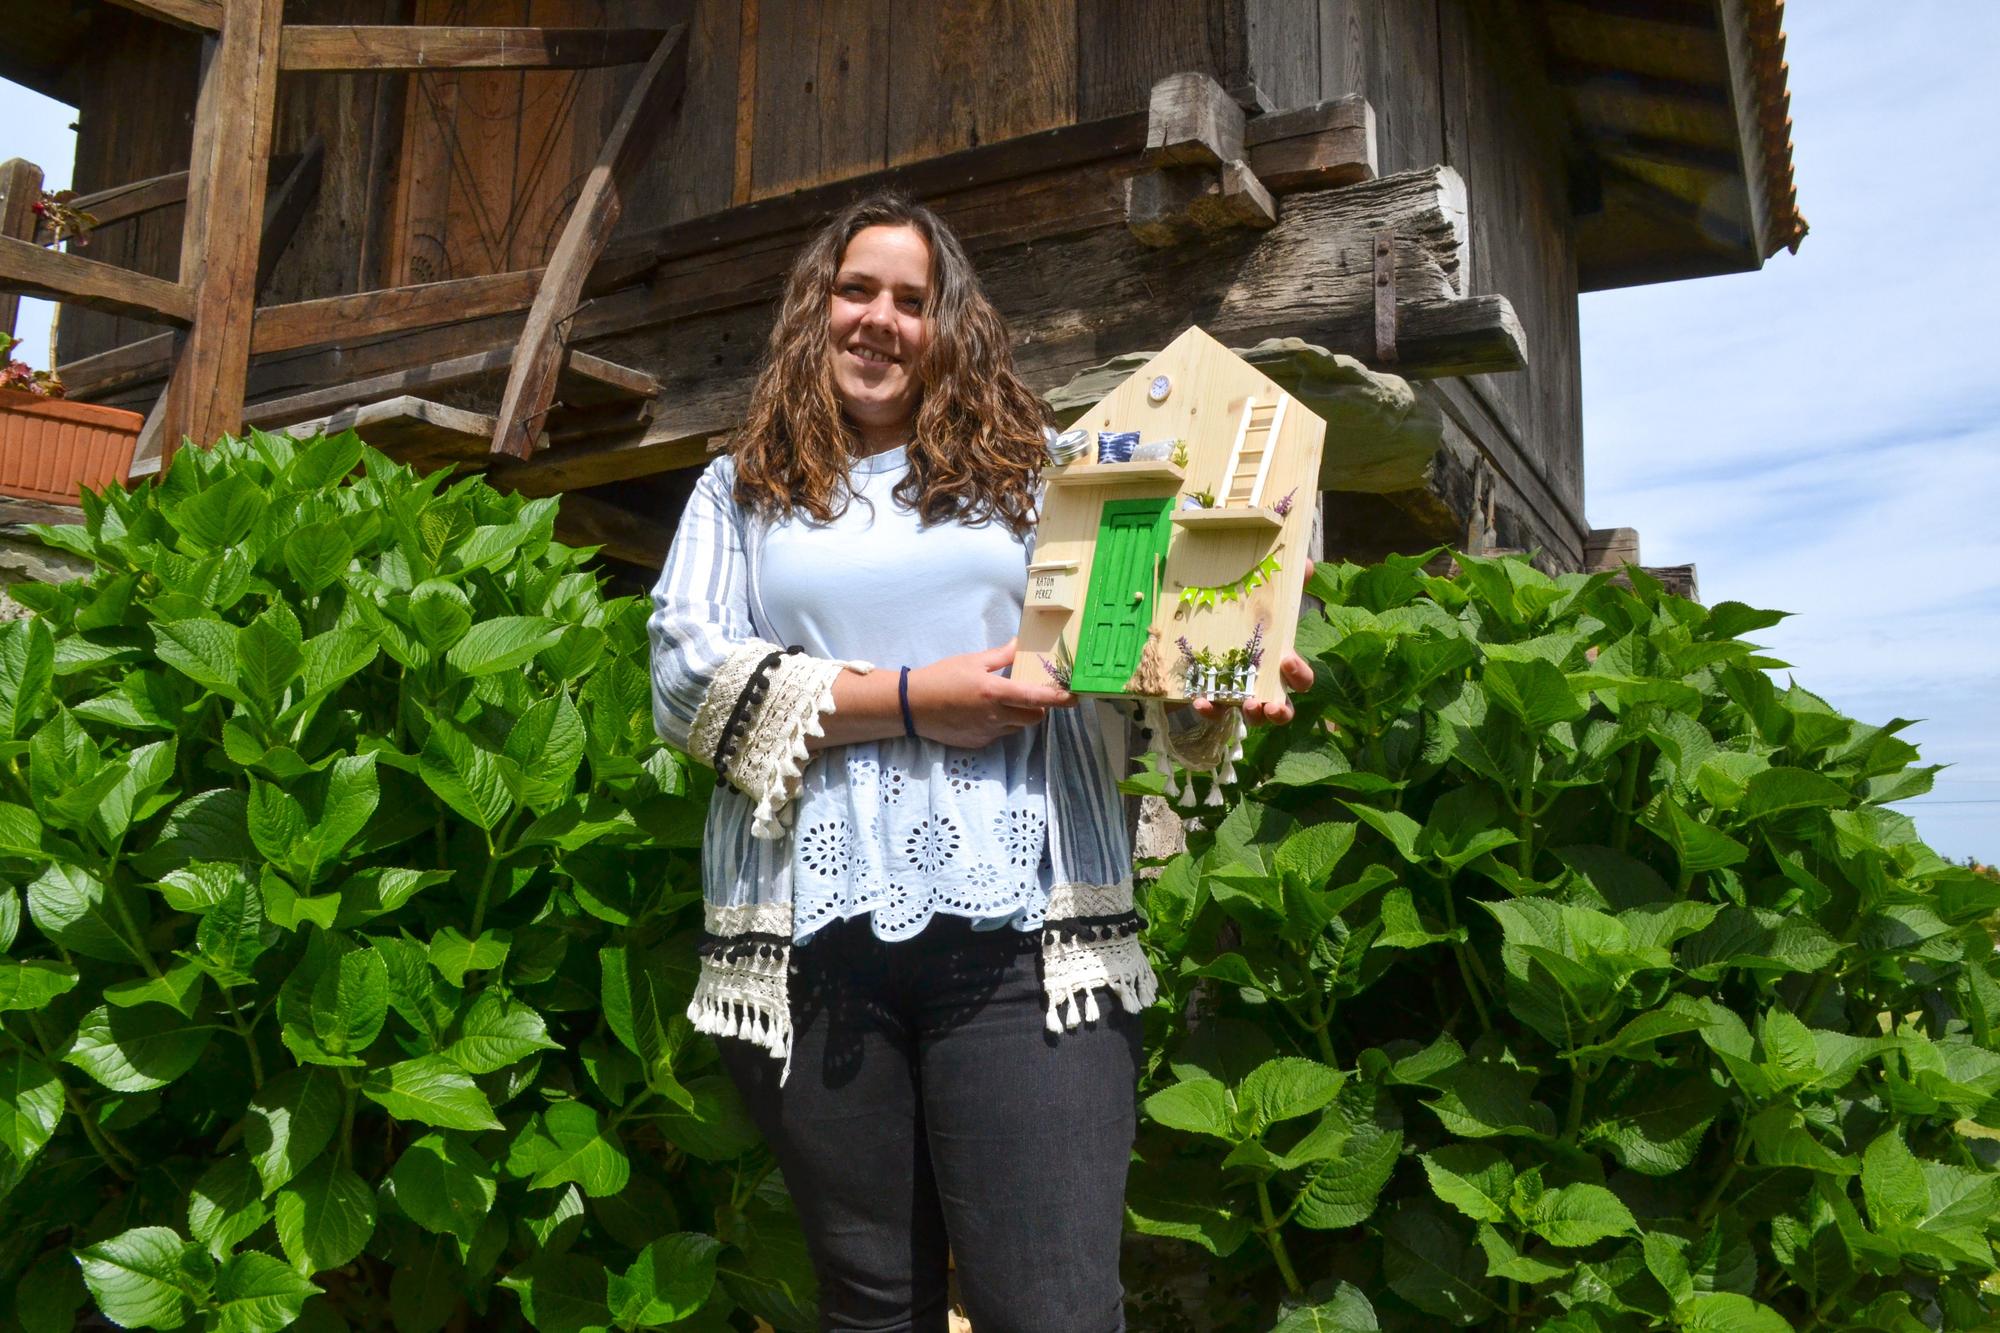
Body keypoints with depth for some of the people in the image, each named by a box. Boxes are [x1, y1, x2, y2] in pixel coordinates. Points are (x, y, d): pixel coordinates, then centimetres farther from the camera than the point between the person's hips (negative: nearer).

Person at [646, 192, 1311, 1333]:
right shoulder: (742, 489, 15)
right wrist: (909, 701, -8)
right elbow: (685, 677, 1)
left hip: (1020, 932, 0)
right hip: (813, 938, 1)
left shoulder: (1021, 474, 16)